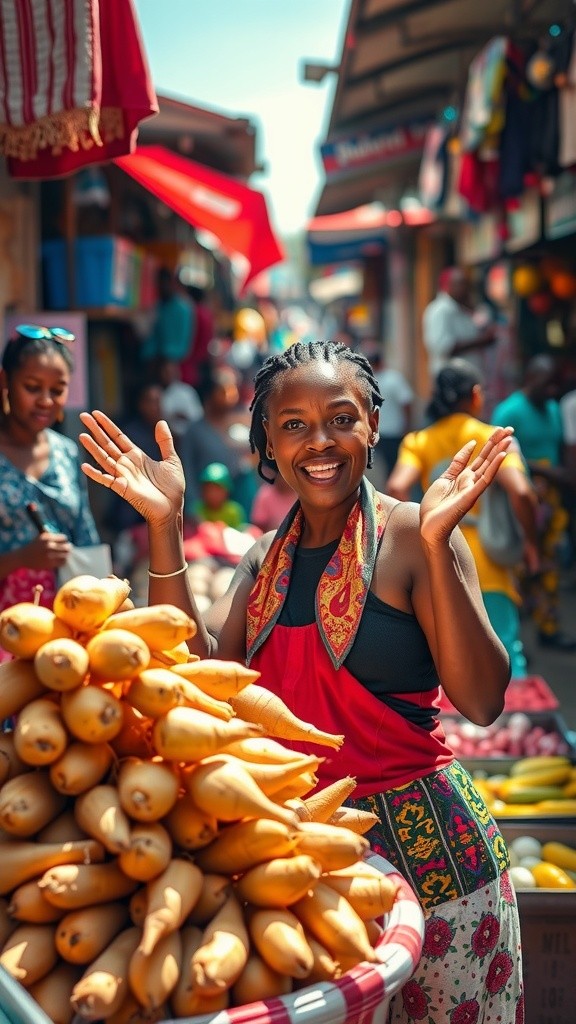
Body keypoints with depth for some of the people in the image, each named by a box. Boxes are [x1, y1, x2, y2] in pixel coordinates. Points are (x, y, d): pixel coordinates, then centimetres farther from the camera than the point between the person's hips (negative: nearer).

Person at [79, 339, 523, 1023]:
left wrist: (437, 545, -29)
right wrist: (164, 528, -12)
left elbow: (482, 702, -19)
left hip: (425, 845, -4)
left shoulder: (409, 536, -11)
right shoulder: (266, 558, 6)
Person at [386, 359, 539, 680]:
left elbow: (396, 488, -13)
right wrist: (531, 542, -5)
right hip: (488, 570, -3)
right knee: (507, 666, -1)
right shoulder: (492, 438, -3)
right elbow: (521, 492, -18)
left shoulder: (419, 441, 6)